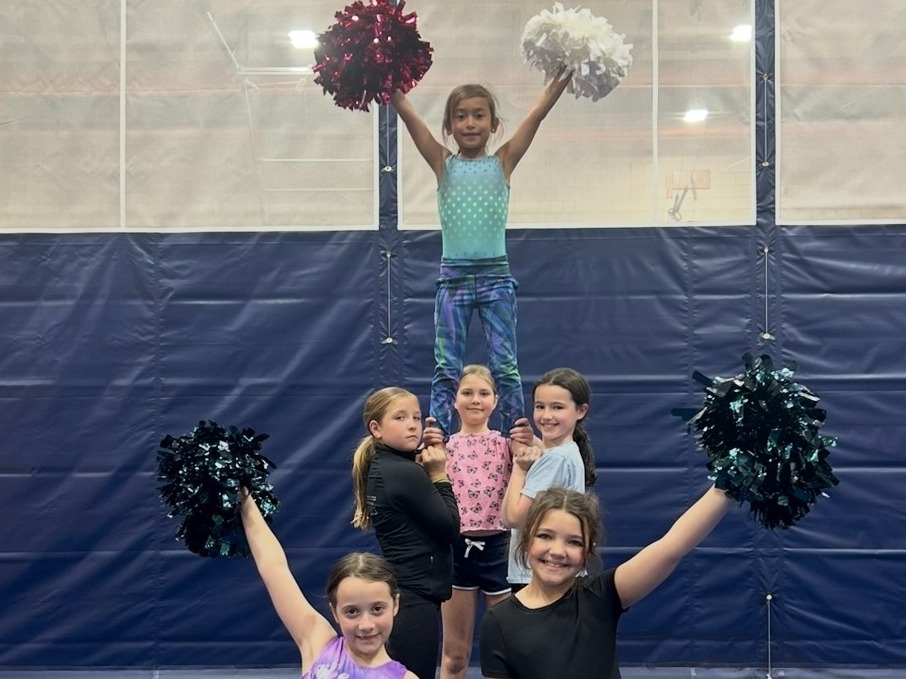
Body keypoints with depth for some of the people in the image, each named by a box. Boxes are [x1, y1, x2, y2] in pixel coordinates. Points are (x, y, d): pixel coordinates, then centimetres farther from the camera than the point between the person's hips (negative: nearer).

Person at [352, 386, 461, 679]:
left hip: (400, 594, 10)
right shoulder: (407, 474, -18)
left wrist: (428, 472, 1)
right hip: (414, 599, -10)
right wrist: (439, 476, -6)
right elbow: (450, 529, -13)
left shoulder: (380, 468, 10)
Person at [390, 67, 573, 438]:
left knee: (505, 365, 5)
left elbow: (538, 112, -6)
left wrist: (564, 73, -14)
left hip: (495, 276, 0)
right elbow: (406, 112, -3)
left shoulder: (503, 162, 3)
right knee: (446, 368, 5)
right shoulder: (443, 163, 4)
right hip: (453, 277, 1)